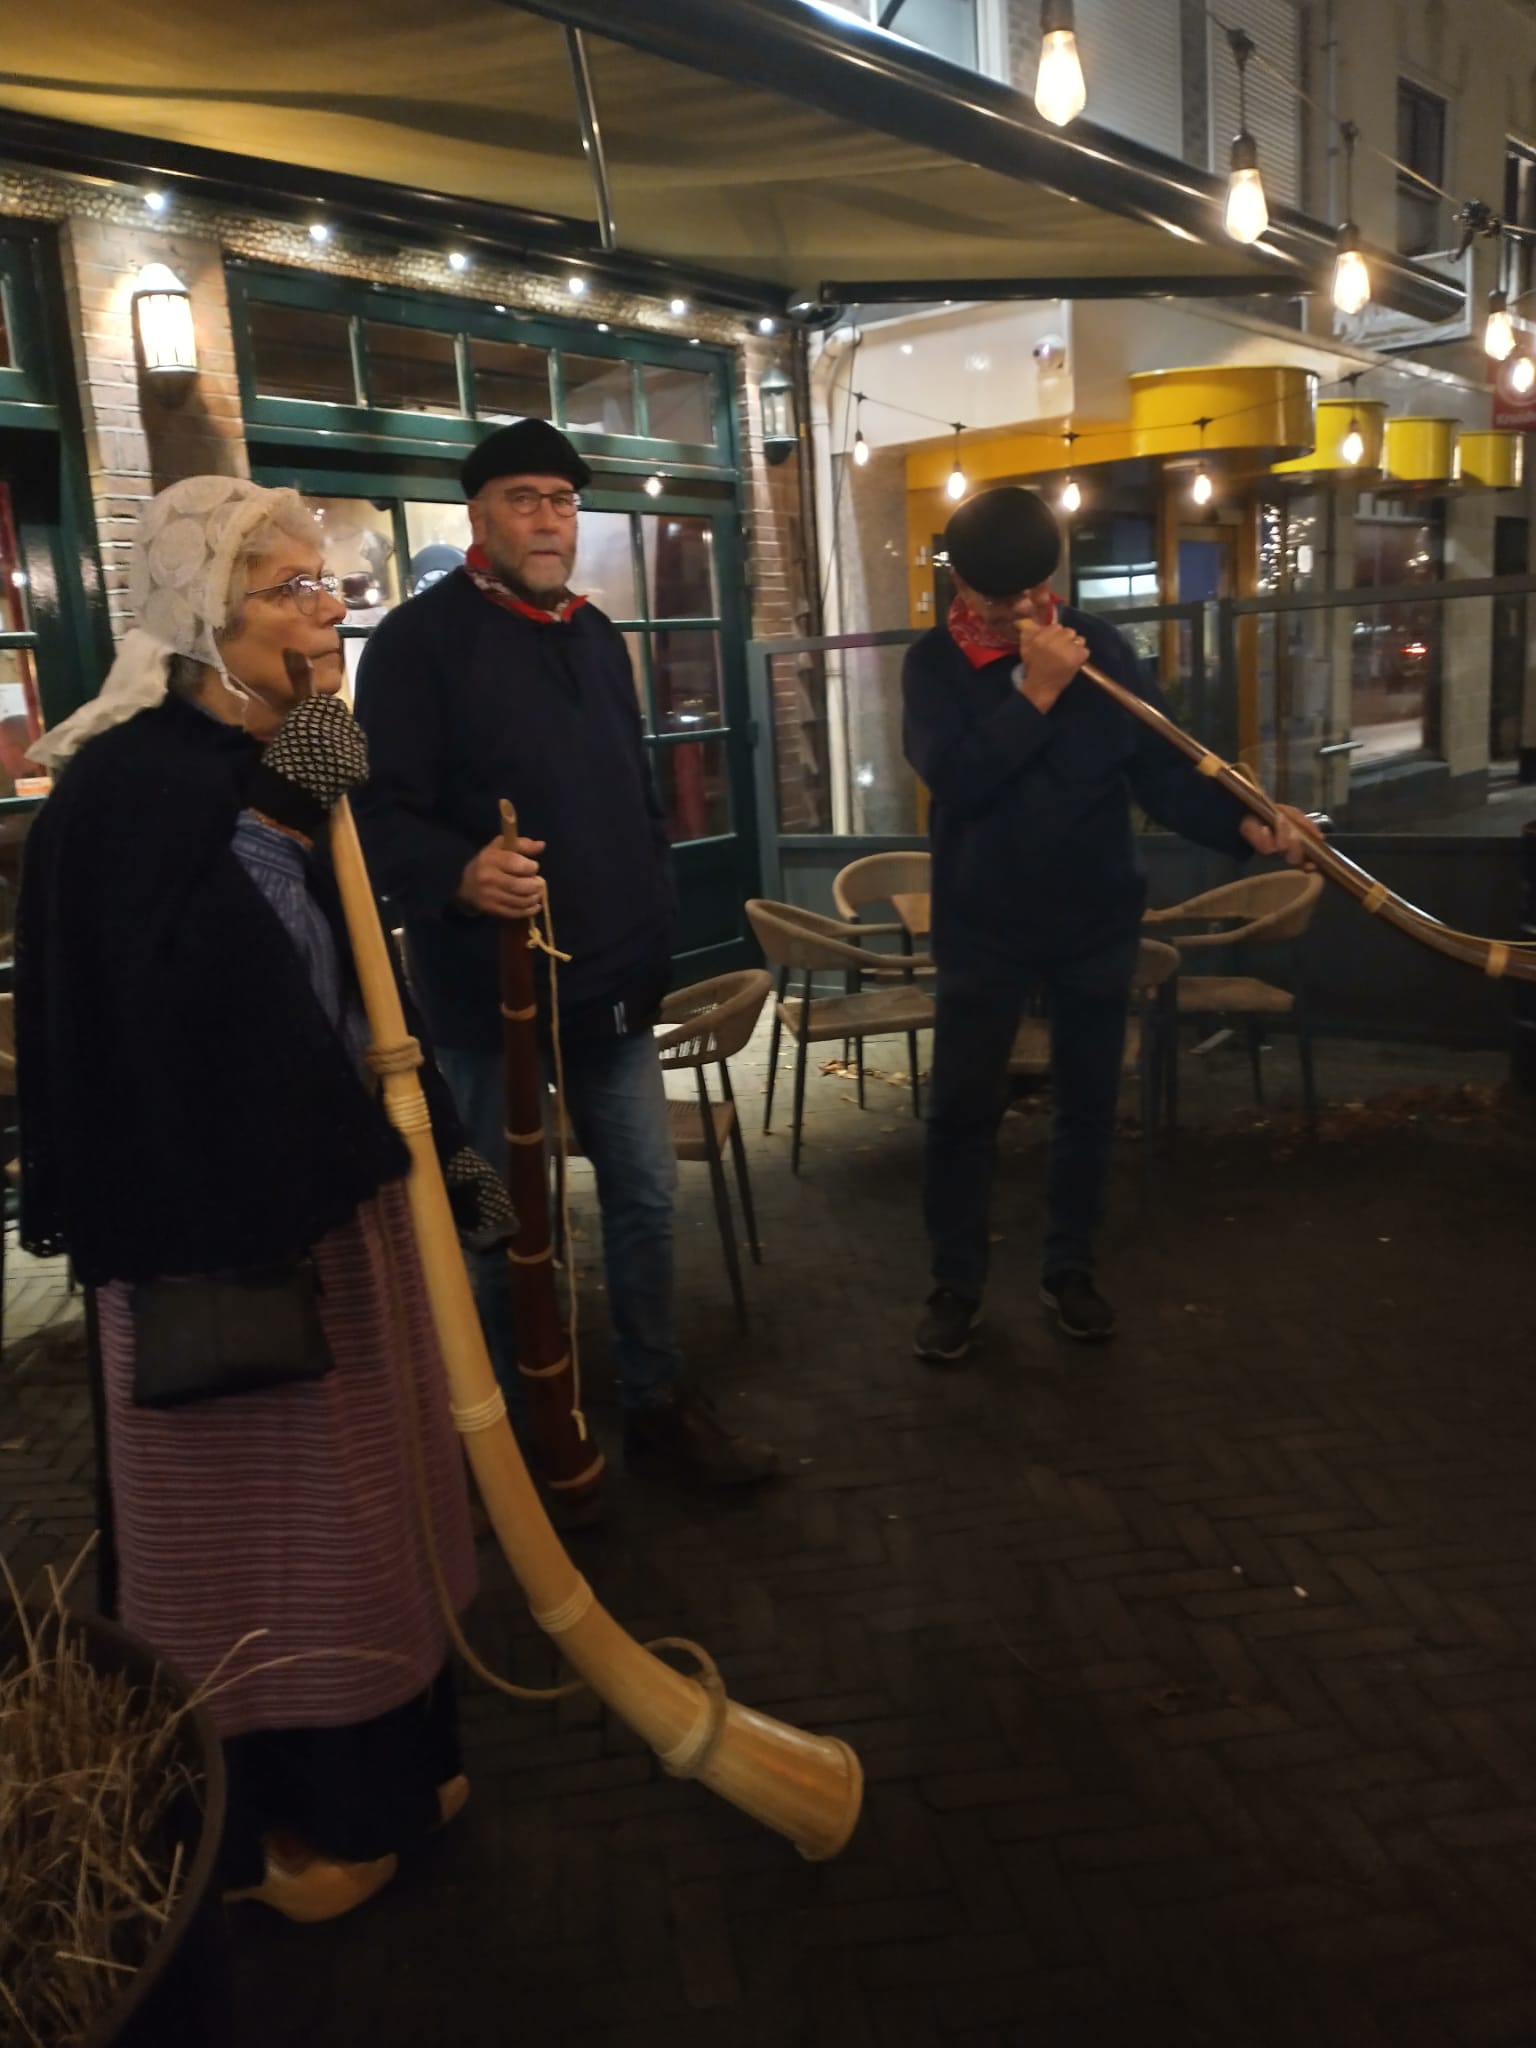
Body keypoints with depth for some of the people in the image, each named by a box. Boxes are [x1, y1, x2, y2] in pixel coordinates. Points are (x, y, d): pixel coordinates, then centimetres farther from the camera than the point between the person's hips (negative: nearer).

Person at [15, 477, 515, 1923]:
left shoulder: (303, 775, 7)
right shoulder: (127, 782, -15)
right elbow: (155, 1025, -23)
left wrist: (445, 1146, 13)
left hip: (346, 1189, 8)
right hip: (223, 1209, -8)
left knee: (361, 1485, 19)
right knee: (251, 1512, 9)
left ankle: (379, 1765, 40)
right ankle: (267, 1819, 32)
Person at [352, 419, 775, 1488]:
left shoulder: (598, 636, 15)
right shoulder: (420, 639, -8)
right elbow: (382, 815, -15)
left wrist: (655, 928, 19)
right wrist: (461, 875, -35)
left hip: (615, 983, 7)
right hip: (494, 991, -6)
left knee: (648, 1196, 12)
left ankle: (657, 1401, 29)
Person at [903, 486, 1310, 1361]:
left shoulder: (1100, 645, -2)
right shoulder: (935, 662, -6)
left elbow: (1160, 769, -5)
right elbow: (954, 777, -22)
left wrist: (1247, 825, -20)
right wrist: (1037, 690, -27)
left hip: (1097, 918, 2)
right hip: (984, 923, -2)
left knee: (1090, 1102, 11)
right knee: (964, 1106, 4)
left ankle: (1071, 1269, 29)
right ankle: (957, 1284, 20)